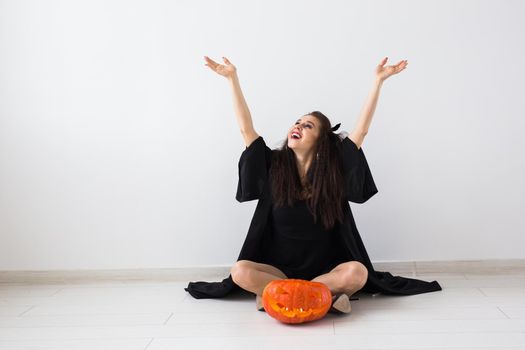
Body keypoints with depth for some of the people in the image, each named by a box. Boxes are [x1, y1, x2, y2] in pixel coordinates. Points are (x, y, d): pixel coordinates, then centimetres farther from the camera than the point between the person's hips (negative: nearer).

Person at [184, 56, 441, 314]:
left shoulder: (334, 170, -2)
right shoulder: (274, 166, 1)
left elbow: (362, 129, -8)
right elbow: (246, 128, -3)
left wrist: (378, 80, -12)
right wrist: (232, 78, -5)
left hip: (326, 269, 0)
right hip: (280, 268, 1)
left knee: (357, 273, -33)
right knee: (240, 272, -29)